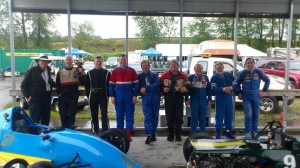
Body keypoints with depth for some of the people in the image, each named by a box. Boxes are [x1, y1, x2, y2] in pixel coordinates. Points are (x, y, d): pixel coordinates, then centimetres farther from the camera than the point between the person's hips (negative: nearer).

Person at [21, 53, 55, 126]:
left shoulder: (48, 70, 13)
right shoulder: (32, 71, -6)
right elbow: (24, 85, -7)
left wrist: (54, 84, 12)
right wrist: (28, 96, -13)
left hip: (47, 99, 6)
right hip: (35, 99, -6)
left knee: (46, 120, 14)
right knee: (35, 120, -4)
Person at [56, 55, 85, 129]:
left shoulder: (77, 70, 7)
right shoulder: (60, 72, 12)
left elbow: (82, 82, -1)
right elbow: (57, 84, 12)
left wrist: (82, 74, -14)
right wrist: (59, 93, 0)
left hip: (73, 96, -2)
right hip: (63, 97, 2)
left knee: (72, 113, -1)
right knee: (63, 114, 8)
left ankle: (70, 128, 7)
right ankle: (64, 128, 22)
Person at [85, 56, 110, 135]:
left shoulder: (107, 73, 3)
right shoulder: (90, 73, 9)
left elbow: (109, 85, 1)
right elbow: (87, 86, 9)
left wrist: (108, 96, -6)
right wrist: (88, 95, 2)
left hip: (103, 96, -2)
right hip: (93, 96, 2)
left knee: (104, 115, -3)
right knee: (94, 115, 8)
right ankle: (95, 131, 17)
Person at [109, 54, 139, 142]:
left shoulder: (132, 71, 3)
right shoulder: (114, 71, 7)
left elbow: (136, 84, 1)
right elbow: (111, 85, 6)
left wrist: (135, 95, -6)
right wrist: (112, 96, -2)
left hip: (129, 96, -1)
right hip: (118, 96, 1)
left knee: (129, 115, 1)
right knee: (119, 115, 7)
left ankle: (128, 134, 7)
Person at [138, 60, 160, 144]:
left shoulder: (155, 75, 12)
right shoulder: (139, 76, 15)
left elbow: (157, 84, -5)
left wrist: (146, 88, -12)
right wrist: (141, 90, -11)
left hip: (155, 97, 1)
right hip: (145, 97, -1)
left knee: (155, 116, 4)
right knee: (147, 116, -10)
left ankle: (153, 134, 14)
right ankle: (149, 135, -11)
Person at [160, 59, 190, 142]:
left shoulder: (183, 75, 3)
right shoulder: (165, 75, 3)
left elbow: (187, 85, 6)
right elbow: (160, 85, 7)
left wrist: (185, 88, -15)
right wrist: (163, 89, -12)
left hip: (179, 99, 0)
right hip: (168, 99, 0)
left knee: (179, 117, 5)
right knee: (169, 117, 5)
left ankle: (178, 134, 17)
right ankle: (170, 134, 17)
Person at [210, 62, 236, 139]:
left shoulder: (229, 75, 10)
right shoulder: (214, 77, -1)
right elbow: (213, 89, -13)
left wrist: (231, 88, -15)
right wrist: (223, 89, -22)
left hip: (229, 98, 4)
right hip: (220, 99, -4)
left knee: (229, 115, 10)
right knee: (219, 116, -2)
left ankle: (229, 132, 23)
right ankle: (218, 133, 7)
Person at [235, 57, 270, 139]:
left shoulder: (258, 72, 1)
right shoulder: (243, 73, -2)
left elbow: (267, 80, 12)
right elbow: (237, 83, 9)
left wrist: (264, 91, 6)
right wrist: (239, 93, 4)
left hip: (256, 96, 2)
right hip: (246, 97, -2)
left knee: (255, 115, 8)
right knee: (248, 115, -8)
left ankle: (254, 132, 22)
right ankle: (248, 132, 3)